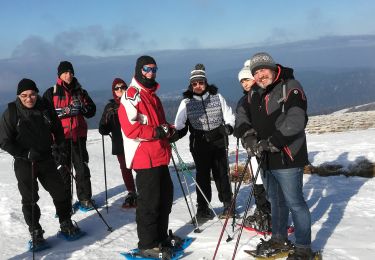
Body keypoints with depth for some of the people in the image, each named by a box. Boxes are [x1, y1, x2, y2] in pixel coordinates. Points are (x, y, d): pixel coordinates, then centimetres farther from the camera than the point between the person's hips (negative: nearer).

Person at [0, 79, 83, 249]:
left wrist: (57, 140, 3)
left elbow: (57, 129, 16)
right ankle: (36, 234, 20)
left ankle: (66, 225, 25)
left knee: (60, 193, 6)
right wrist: (26, 154, -17)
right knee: (29, 199, 5)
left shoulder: (45, 108, -2)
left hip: (46, 159, 3)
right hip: (24, 163, -2)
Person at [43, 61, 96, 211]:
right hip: (61, 136, -2)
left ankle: (85, 198, 18)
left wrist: (83, 107, -11)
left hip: (79, 135, 2)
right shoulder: (51, 93, 2)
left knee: (82, 167, 6)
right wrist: (65, 111, -18)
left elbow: (92, 111, 9)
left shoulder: (80, 92, 11)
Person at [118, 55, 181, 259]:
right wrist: (157, 131, -20)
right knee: (149, 201, -3)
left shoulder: (153, 96, 19)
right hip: (144, 158, -9)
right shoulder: (131, 95, -10)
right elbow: (130, 128, -19)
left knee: (165, 196, 16)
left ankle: (161, 236, 32)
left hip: (160, 156, 9)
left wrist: (168, 129, 6)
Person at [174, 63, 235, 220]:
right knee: (203, 176, 4)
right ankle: (202, 208, 17)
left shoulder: (217, 97, 4)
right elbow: (180, 125, 3)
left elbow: (228, 116, 11)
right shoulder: (186, 102, 1)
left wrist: (228, 127, -6)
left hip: (219, 143, 1)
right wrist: (174, 134, -15)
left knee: (222, 174, 6)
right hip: (199, 145, 0)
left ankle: (228, 204, 21)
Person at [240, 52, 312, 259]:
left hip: (287, 157, -7)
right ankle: (279, 239, 38)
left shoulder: (290, 87, -11)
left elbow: (296, 121, -22)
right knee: (276, 201, 21)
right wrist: (248, 137, -8)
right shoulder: (254, 95, 11)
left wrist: (271, 142, -26)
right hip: (266, 159, 7)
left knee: (294, 202, 0)